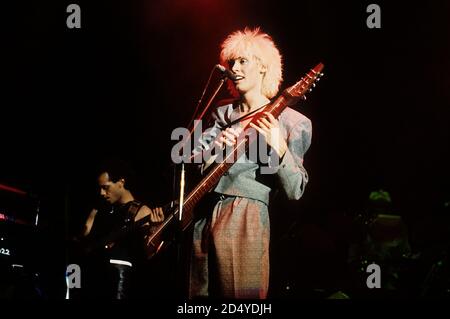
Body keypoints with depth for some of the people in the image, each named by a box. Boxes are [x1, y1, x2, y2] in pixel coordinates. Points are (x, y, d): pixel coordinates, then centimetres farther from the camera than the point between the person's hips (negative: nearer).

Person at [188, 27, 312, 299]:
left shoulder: (291, 122, -1)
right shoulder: (223, 113, 16)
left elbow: (295, 191, -7)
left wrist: (279, 149, -23)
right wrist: (216, 147, -13)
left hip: (246, 218, -6)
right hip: (203, 217, 6)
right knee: (199, 293, 8)